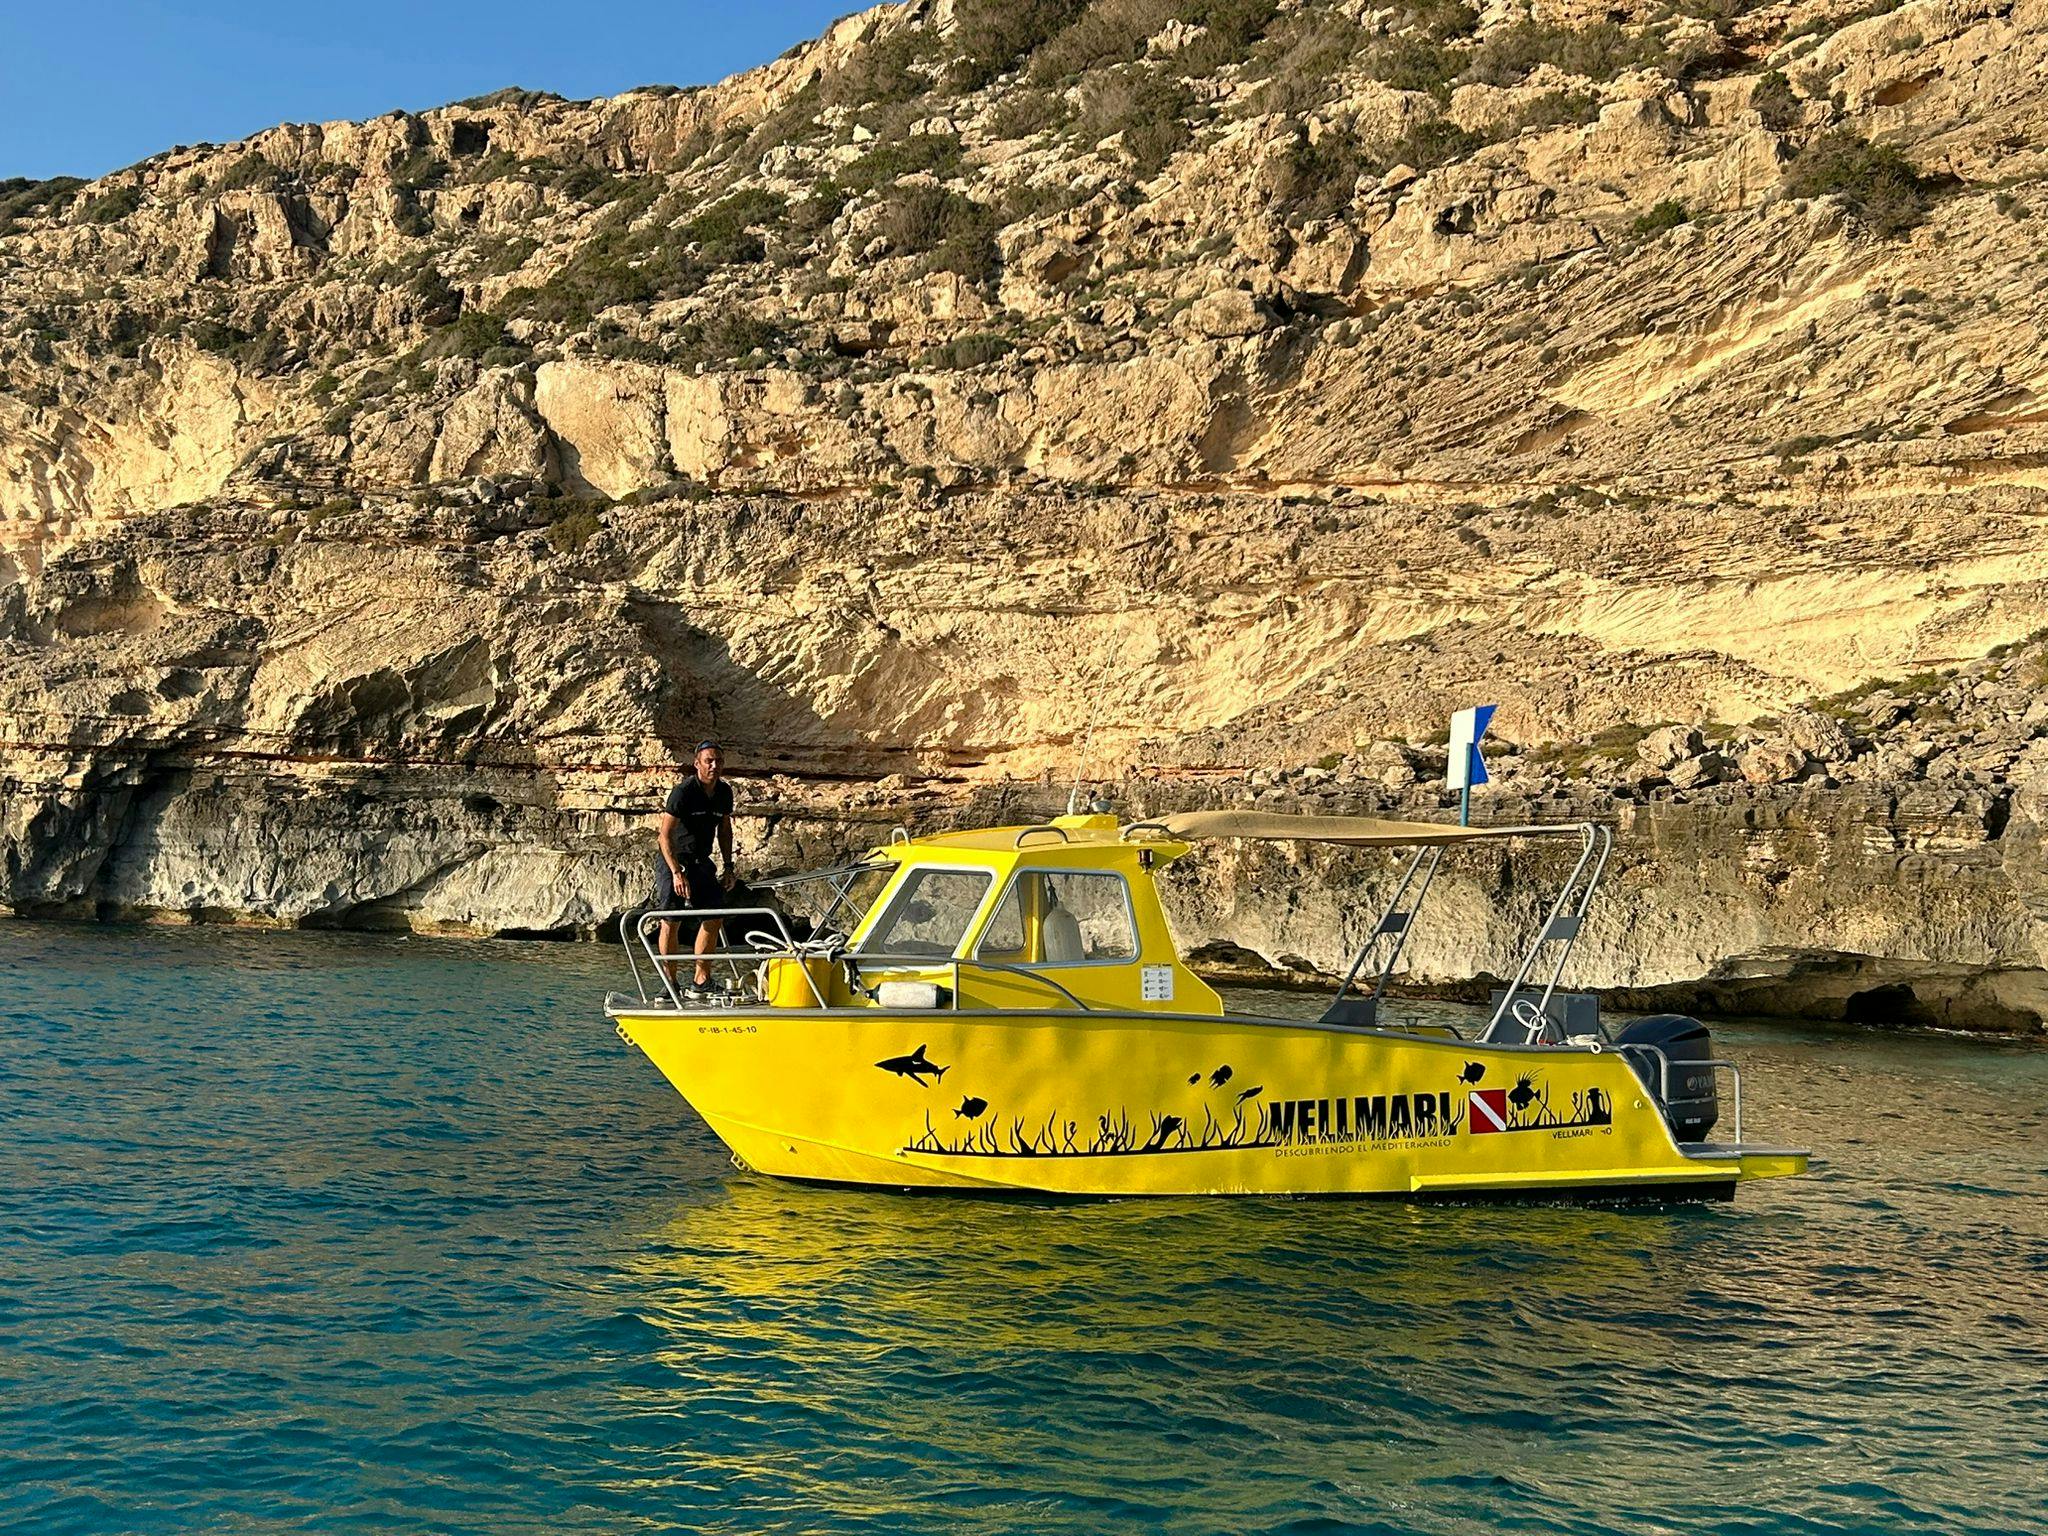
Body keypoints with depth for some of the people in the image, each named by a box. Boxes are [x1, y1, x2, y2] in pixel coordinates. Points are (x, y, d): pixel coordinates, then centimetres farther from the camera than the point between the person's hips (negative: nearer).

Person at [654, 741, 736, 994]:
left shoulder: (724, 792, 0)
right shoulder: (683, 792, -20)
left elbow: (724, 829, 15)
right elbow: (665, 835, -21)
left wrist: (728, 866, 8)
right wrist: (677, 873, -28)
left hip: (701, 860, 6)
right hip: (672, 859, -6)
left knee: (715, 917, -1)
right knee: (672, 921, -7)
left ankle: (702, 978, 8)